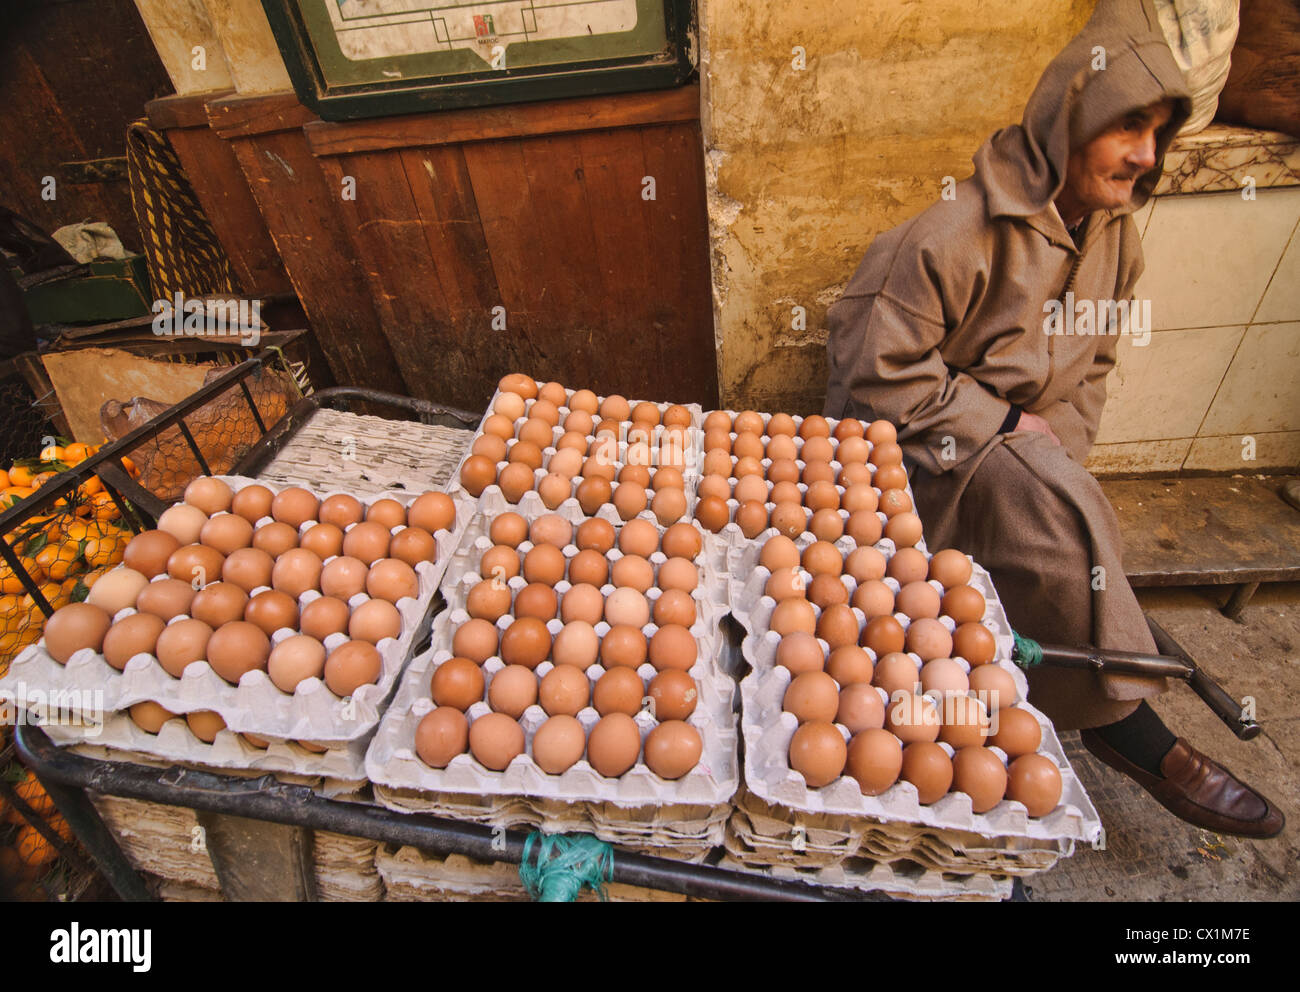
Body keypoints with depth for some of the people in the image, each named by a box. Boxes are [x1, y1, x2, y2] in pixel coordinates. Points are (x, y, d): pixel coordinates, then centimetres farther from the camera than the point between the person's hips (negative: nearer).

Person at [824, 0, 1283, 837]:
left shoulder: (1116, 236, 7)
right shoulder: (956, 233, -18)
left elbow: (1090, 369, 15)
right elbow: (880, 374, -20)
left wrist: (1057, 447, -5)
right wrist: (1007, 428, -17)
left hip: (1024, 449, 8)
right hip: (919, 445, -8)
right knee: (1058, 514, -30)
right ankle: (1126, 724, -13)